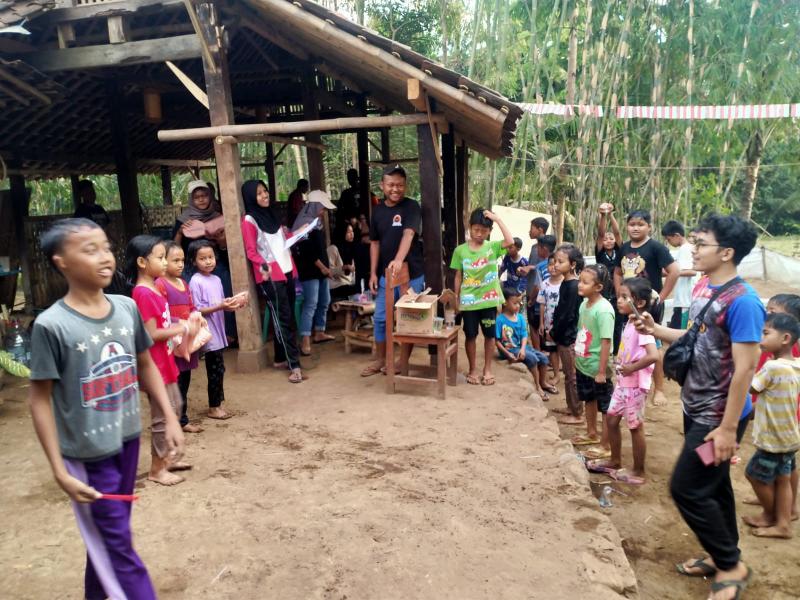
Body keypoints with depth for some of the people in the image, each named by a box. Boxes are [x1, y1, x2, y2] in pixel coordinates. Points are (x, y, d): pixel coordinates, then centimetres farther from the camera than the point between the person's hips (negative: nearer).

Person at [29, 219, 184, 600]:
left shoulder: (127, 308, -4)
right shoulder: (51, 325, -18)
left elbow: (145, 366, 9)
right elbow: (40, 399, -12)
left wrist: (170, 420, 6)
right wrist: (59, 470, -13)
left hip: (127, 440, 5)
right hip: (87, 452, -5)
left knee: (107, 535, 23)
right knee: (117, 544, 6)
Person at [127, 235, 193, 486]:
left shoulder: (153, 289, 9)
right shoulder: (143, 293, -21)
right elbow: (152, 334, -23)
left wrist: (179, 325, 1)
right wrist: (182, 328, -15)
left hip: (165, 361, 10)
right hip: (155, 364, -10)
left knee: (173, 408, 20)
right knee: (163, 415, 1)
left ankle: (165, 458, 33)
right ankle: (156, 468, 16)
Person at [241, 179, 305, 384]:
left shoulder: (271, 214, 16)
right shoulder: (249, 220, -6)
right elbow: (251, 252, -10)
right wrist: (263, 266, -27)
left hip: (286, 270, 7)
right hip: (270, 275, -7)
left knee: (288, 317, 11)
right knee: (283, 318, -8)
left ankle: (280, 359, 23)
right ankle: (294, 365, -7)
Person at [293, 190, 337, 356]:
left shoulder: (317, 222, 14)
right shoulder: (304, 224, -15)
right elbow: (307, 251, -20)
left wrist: (326, 267, 14)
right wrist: (322, 267, -16)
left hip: (321, 269, 10)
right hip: (309, 270, -9)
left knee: (324, 302, 15)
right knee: (311, 304, -12)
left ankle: (319, 333, 27)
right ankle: (305, 341, -11)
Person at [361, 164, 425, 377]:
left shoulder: (411, 207, -9)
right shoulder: (378, 210, 7)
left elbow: (408, 234, -24)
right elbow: (375, 243, 11)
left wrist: (399, 259, -41)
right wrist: (373, 273, 4)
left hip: (411, 274, -4)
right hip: (386, 274, 5)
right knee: (380, 318, 9)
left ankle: (404, 360, 21)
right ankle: (380, 359, 24)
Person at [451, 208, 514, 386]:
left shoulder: (493, 247, -3)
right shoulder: (460, 250, -1)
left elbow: (510, 241, -22)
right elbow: (458, 277, 4)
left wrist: (498, 219, -18)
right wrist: (456, 300, 4)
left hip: (488, 300, 0)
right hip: (468, 301, 0)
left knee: (489, 335, 10)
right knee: (470, 336, 8)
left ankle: (487, 369, 24)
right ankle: (473, 370, 23)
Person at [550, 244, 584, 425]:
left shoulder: (574, 287, -19)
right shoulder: (566, 283, 9)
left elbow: (568, 315, -20)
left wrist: (554, 334, -10)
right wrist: (554, 330, 10)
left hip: (569, 337, -9)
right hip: (563, 336, 9)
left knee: (573, 377, 0)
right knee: (568, 375, 18)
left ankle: (578, 415, 9)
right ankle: (571, 407, 30)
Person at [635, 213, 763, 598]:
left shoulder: (742, 302, -24)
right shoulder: (702, 287, 4)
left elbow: (744, 368, -24)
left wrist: (728, 427, -22)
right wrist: (656, 330, 0)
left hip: (718, 416, -9)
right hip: (696, 408, 9)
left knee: (687, 488, -2)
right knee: (712, 485, 20)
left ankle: (732, 566, 19)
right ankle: (722, 557, 38)